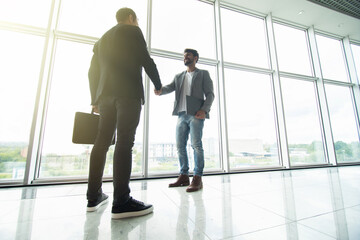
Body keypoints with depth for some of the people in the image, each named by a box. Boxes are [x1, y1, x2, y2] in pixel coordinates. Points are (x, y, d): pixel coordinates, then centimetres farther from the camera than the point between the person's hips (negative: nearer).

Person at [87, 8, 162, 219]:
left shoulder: (103, 38, 29)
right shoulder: (132, 31, 11)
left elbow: (93, 72, 22)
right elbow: (146, 60, -1)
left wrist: (95, 99, 21)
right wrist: (158, 85, 10)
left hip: (105, 95, 7)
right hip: (128, 93, -6)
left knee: (102, 142, 6)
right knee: (125, 142, -14)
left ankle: (94, 197, 13)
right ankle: (122, 202, -13)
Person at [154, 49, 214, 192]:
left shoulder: (203, 74, 14)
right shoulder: (179, 76, 26)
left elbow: (210, 94, 3)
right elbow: (170, 87, 9)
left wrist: (204, 110, -14)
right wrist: (160, 90, -16)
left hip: (196, 114, -5)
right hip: (181, 114, 5)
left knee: (196, 145, -10)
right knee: (180, 146, 4)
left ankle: (197, 178, -1)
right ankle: (184, 176, 14)